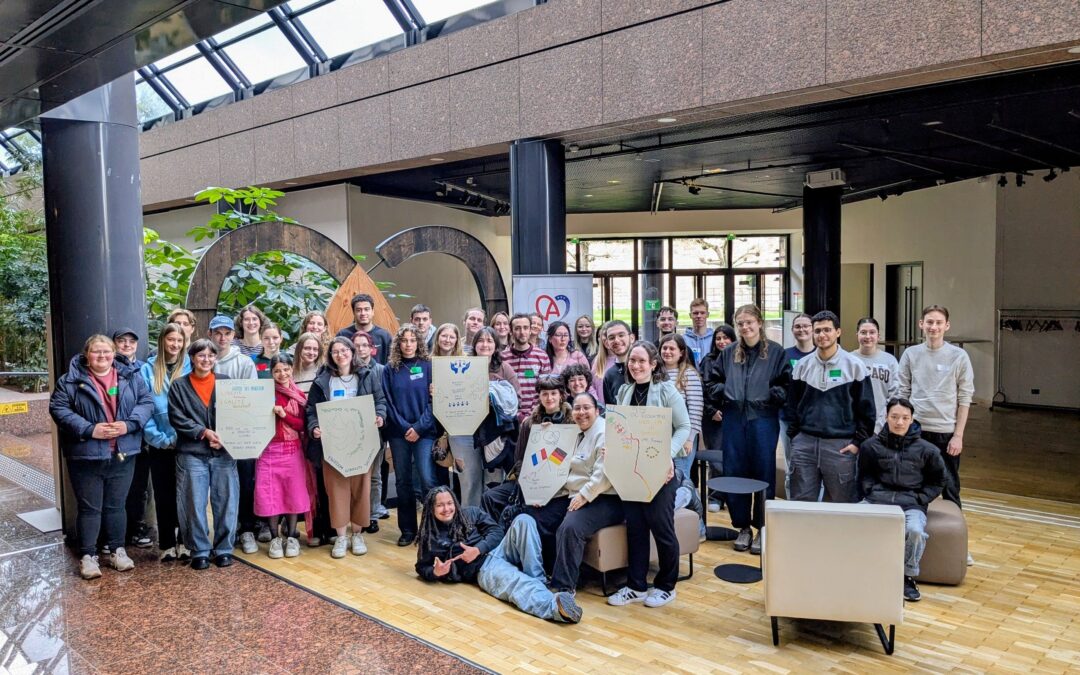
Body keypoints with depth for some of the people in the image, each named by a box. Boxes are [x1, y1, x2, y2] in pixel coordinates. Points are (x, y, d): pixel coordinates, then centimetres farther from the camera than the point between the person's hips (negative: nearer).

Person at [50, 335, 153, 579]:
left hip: (122, 455, 2)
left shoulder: (131, 377, 4)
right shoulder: (70, 380, -4)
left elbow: (146, 402, 1)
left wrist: (129, 425, -15)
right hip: (86, 456, -2)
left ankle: (118, 550, 26)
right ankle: (88, 556, 17)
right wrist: (89, 430, -17)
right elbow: (58, 408, -8)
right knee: (89, 508, 6)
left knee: (116, 505, 14)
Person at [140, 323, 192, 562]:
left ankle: (185, 542, 17)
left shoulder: (190, 368, 1)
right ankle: (166, 544, 18)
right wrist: (159, 438, -10)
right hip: (160, 445, 0)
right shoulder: (148, 370, 1)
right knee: (164, 494, 8)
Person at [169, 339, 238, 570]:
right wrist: (204, 432, -13)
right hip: (192, 454, -1)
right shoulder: (179, 386, 5)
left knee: (226, 502, 3)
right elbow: (177, 419, -2)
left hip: (224, 452, 1)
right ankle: (199, 551, 16)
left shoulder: (226, 382, 7)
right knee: (195, 504, 3)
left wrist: (224, 436, -12)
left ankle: (224, 549, 16)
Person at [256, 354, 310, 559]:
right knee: (270, 493, 2)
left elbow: (302, 425, -4)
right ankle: (275, 537, 14)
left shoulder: (299, 396, 3)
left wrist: (284, 414, -16)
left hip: (292, 450, 1)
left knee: (293, 492, 4)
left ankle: (292, 537, 16)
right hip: (269, 450, -1)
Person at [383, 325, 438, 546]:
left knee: (427, 480, -11)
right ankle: (407, 530, 18)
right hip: (399, 433, 2)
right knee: (402, 481, 8)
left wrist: (419, 428, -11)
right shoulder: (390, 369, 6)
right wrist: (404, 427, -8)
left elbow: (434, 400, -3)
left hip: (425, 432, -2)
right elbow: (388, 402, 2)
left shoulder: (428, 366, 2)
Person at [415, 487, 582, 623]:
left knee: (523, 521, -25)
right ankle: (556, 606, -68)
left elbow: (496, 531, 10)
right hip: (483, 568, -4)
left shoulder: (470, 513, 17)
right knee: (516, 582, -37)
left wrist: (477, 549, -8)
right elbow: (422, 568, 14)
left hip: (499, 550, 4)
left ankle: (538, 582, -29)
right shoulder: (429, 536, 11)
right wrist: (436, 572, -10)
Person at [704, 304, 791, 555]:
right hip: (733, 420, 3)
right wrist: (723, 399, 4)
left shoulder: (775, 352, -1)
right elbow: (711, 381, 16)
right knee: (734, 474, 6)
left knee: (763, 474, 4)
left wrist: (770, 398, -12)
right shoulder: (728, 353, 9)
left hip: (763, 421, -3)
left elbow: (787, 384, -4)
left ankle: (762, 529, 16)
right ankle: (743, 527, 20)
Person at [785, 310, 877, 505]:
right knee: (800, 502, 6)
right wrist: (794, 436, 6)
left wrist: (858, 442, -4)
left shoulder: (854, 366, -1)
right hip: (804, 443, 2)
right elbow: (793, 404, 13)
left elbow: (866, 409, 0)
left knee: (844, 503, 5)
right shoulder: (802, 365, 7)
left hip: (841, 445, -2)